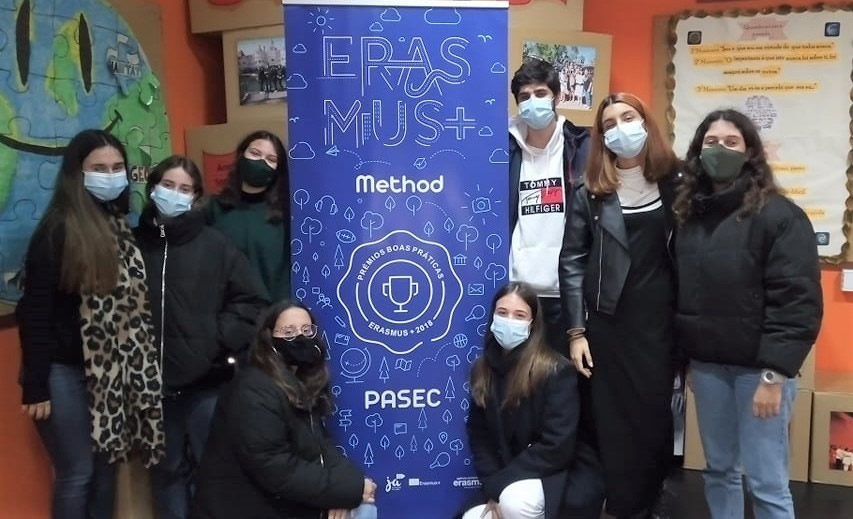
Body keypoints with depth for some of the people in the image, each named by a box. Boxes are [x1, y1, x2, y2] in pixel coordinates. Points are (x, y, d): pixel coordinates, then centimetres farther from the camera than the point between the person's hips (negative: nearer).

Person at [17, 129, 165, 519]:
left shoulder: (121, 227, 8)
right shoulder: (58, 231, -13)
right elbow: (34, 312, -14)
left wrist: (139, 366, 6)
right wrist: (35, 386, -14)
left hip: (110, 369, 6)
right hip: (67, 371, -6)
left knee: (107, 467, 15)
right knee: (77, 473, 4)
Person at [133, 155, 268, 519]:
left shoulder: (215, 245, -3)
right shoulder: (134, 244, 1)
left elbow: (251, 301, -3)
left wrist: (220, 338, -11)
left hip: (206, 380, -2)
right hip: (153, 380, 2)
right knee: (166, 468, 16)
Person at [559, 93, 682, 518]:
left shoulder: (675, 184, 4)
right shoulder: (591, 194, 0)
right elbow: (572, 263, -3)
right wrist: (576, 331, -8)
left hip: (661, 323, 1)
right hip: (608, 324, -1)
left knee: (656, 415, 8)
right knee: (614, 421, 4)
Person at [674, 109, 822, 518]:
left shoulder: (778, 214, -10)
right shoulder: (691, 215, 8)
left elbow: (797, 301, -14)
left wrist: (774, 373, -18)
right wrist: (687, 358, 11)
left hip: (759, 366, -5)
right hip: (707, 364, 6)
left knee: (766, 481, 1)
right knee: (719, 470, 16)